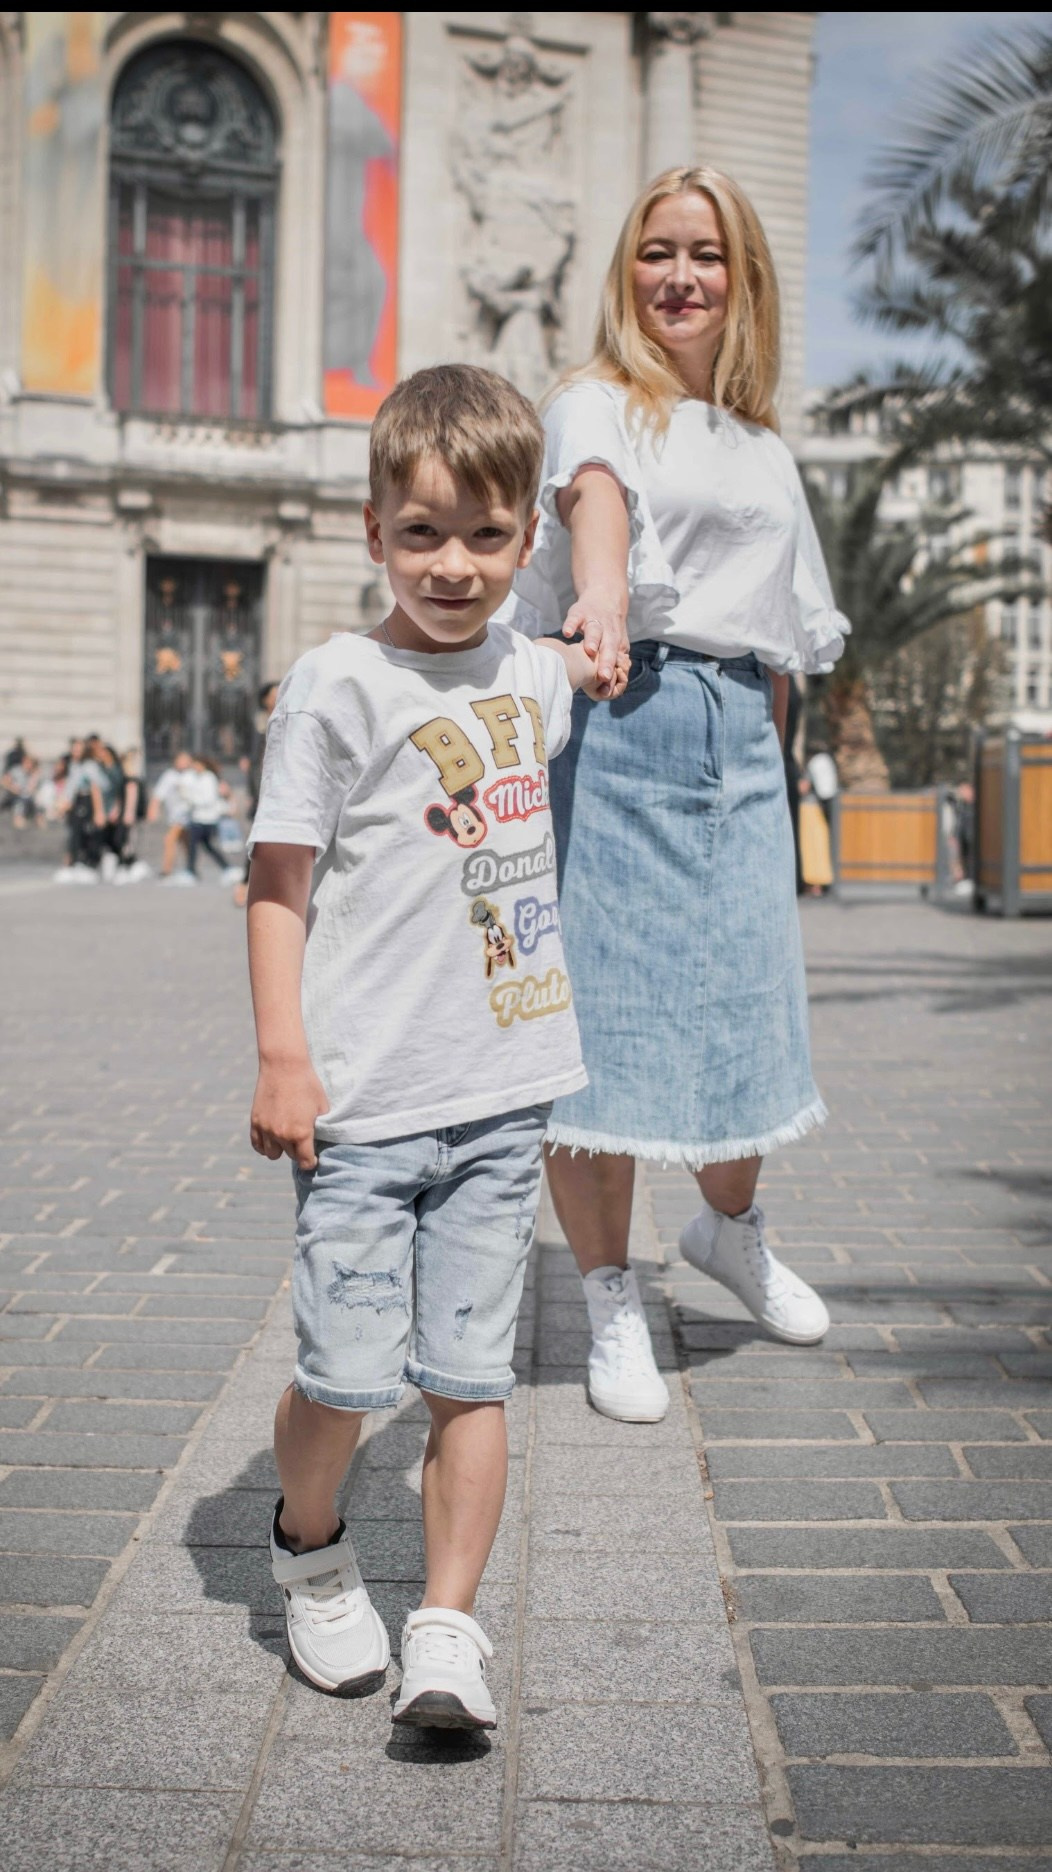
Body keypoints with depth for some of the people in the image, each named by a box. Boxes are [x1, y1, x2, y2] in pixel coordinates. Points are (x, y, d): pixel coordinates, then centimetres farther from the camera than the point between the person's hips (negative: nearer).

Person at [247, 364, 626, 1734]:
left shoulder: (527, 672, 11)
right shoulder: (336, 685, -6)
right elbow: (279, 882, -7)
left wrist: (595, 659, 23)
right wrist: (281, 1058, -13)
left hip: (502, 1097, 4)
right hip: (363, 1106, -4)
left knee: (471, 1377, 5)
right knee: (344, 1376, 0)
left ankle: (449, 1629, 15)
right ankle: (309, 1548, 29)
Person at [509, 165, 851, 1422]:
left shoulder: (765, 451, 21)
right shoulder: (598, 403, 2)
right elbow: (594, 487, -23)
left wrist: (773, 762, 15)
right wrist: (601, 592, -44)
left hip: (736, 734, 5)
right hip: (616, 720, -5)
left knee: (743, 1001, 6)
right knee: (598, 1010, -4)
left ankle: (729, 1229, 34)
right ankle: (611, 1303, 10)